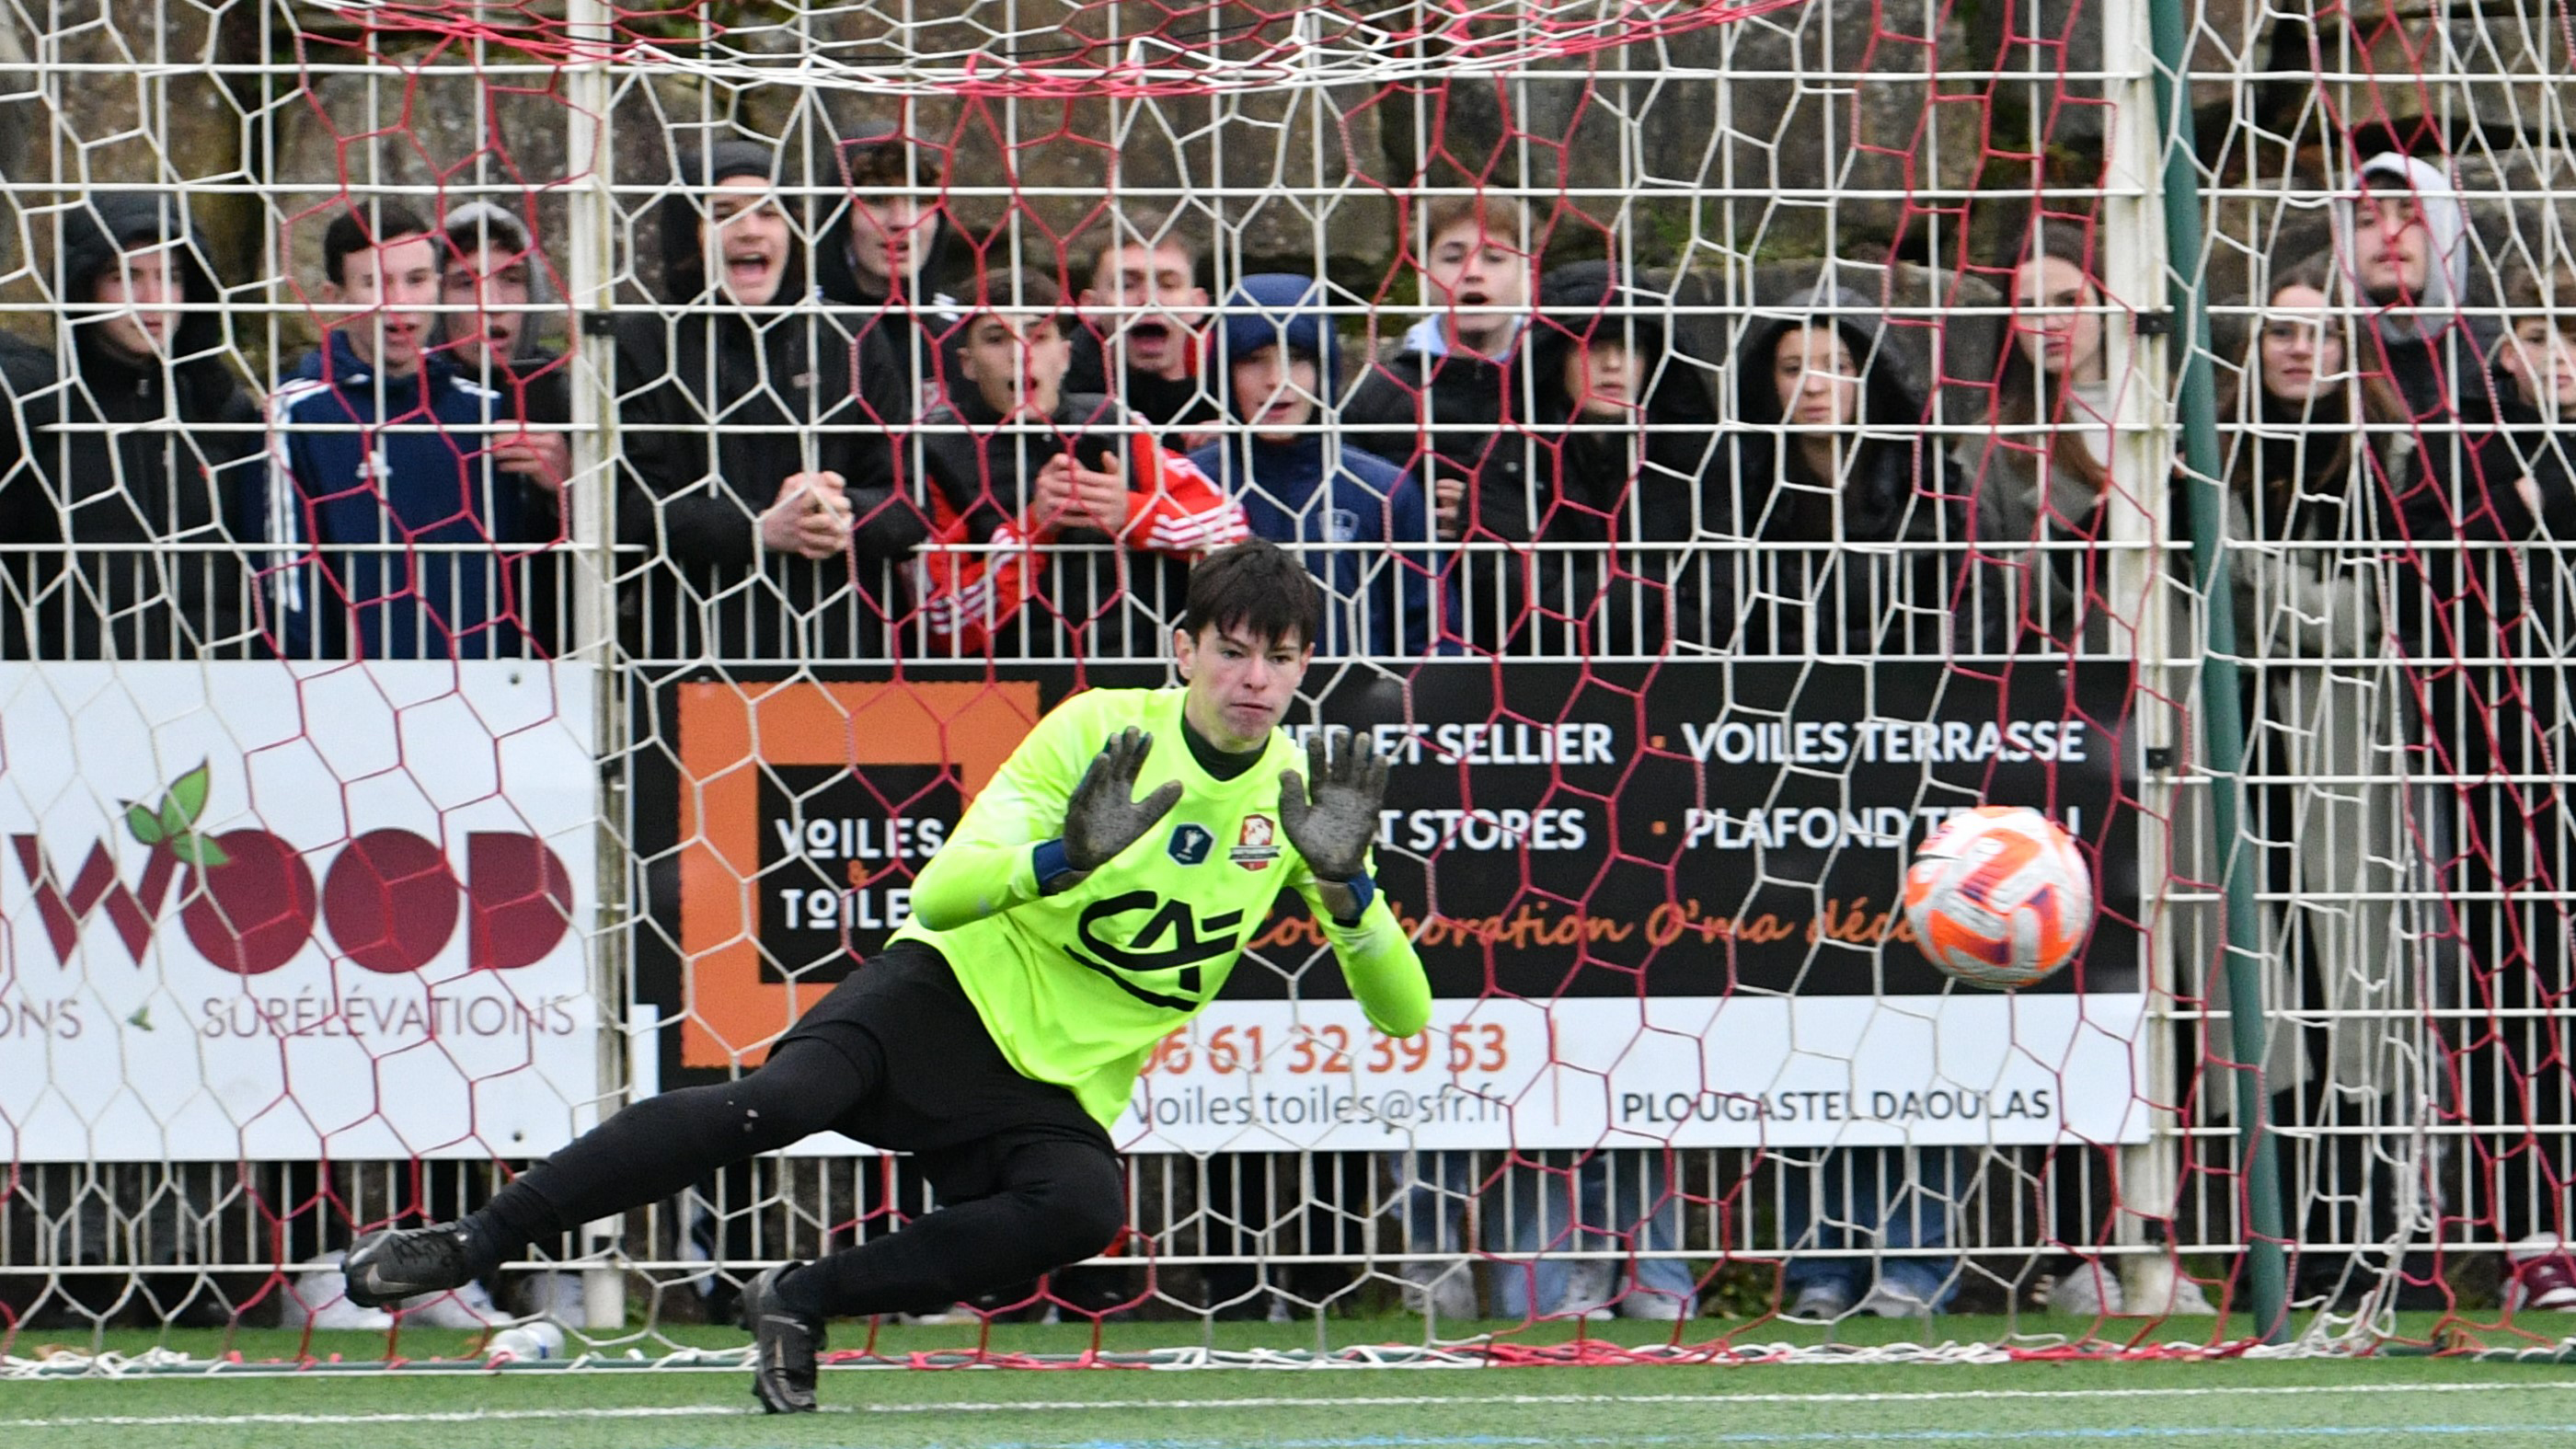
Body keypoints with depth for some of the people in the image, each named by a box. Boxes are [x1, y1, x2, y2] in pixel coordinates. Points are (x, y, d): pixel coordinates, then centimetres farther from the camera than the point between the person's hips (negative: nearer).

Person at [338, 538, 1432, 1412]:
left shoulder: (1300, 792, -1)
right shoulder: (1099, 731, -7)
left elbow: (1402, 1014, -5)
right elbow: (940, 895, -13)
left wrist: (1341, 880, -23)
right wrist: (1067, 857, -33)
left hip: (1055, 1095, 2)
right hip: (951, 995, -2)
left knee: (1084, 1207, -34)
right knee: (781, 1101, -31)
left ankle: (802, 1300, -17)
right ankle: (471, 1243, -24)